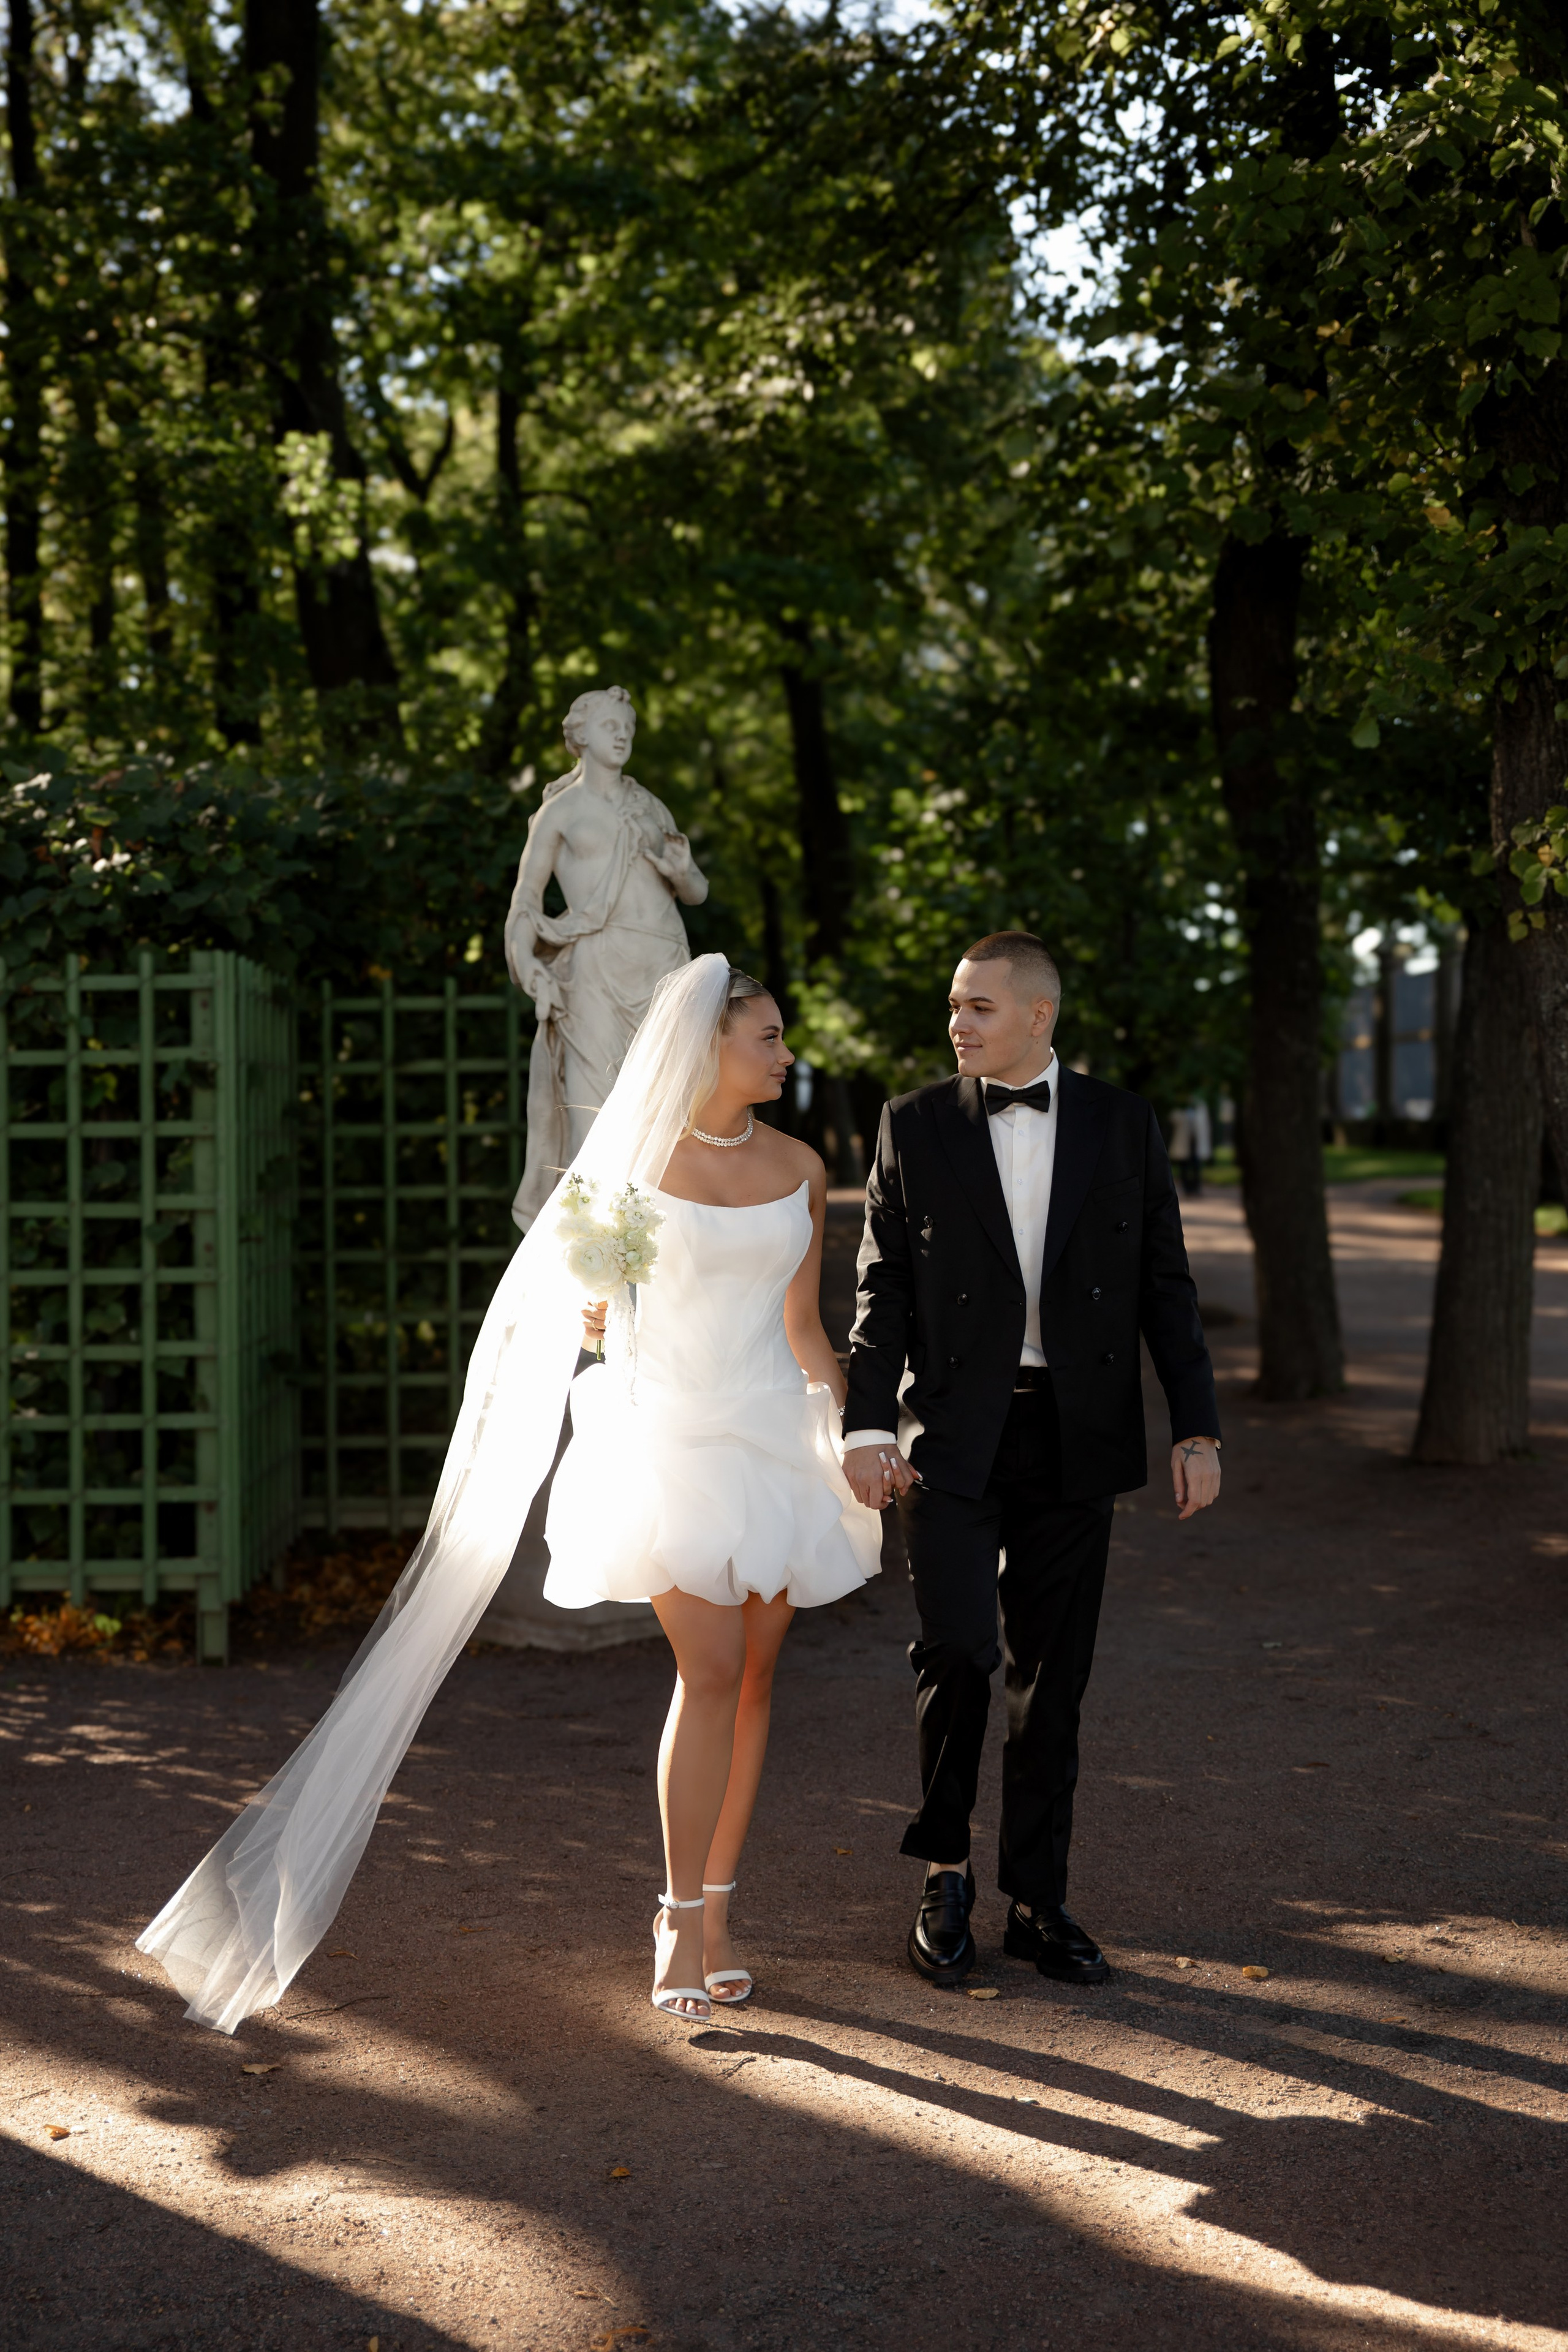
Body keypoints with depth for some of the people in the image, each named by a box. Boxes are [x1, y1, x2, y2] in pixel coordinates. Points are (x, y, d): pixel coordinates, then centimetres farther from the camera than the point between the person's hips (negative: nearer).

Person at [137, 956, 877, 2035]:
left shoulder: (800, 1168, 8)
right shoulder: (636, 1154, -3)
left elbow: (806, 1328, 13)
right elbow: (578, 1294, 6)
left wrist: (858, 1439, 8)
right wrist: (592, 1308, -17)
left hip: (777, 1437, 4)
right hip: (670, 1435, -4)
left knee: (753, 1675, 5)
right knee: (711, 1671, -12)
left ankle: (712, 1904, 17)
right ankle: (682, 1920, -2)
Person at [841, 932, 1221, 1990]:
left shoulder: (1123, 1125, 5)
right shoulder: (916, 1126, 4)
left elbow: (1166, 1286, 7)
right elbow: (884, 1289, 4)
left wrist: (1197, 1428, 1)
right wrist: (869, 1425, -6)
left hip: (1075, 1437, 1)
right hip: (954, 1434, -1)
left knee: (1053, 1676, 6)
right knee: (958, 1648, -13)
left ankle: (1038, 1901, 18)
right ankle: (946, 1872, 8)